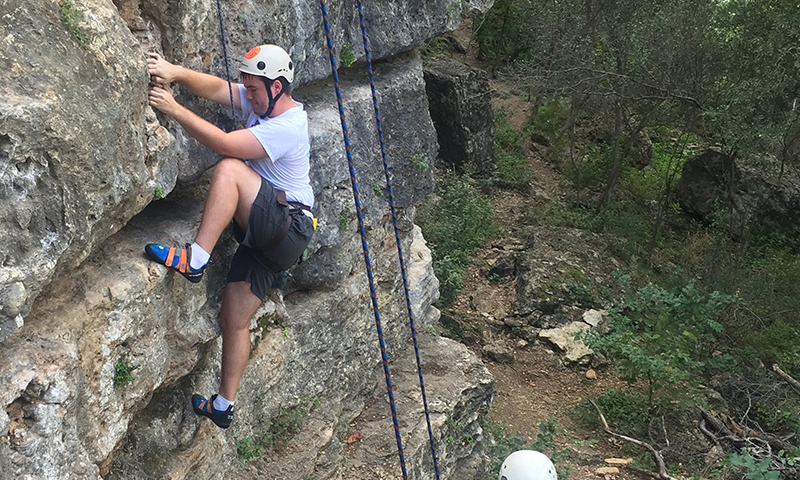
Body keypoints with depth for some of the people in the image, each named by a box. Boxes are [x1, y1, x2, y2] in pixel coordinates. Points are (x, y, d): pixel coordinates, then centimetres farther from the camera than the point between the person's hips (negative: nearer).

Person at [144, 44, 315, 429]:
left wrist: (175, 110, -26)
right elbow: (216, 88, 0)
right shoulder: (263, 103, 10)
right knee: (234, 318, 11)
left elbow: (224, 144, -27)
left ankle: (195, 260, -32)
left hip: (287, 227, -9)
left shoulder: (286, 127, -18)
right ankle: (224, 406, 22)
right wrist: (175, 73, -18)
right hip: (263, 235, 9)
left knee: (229, 168, -28)